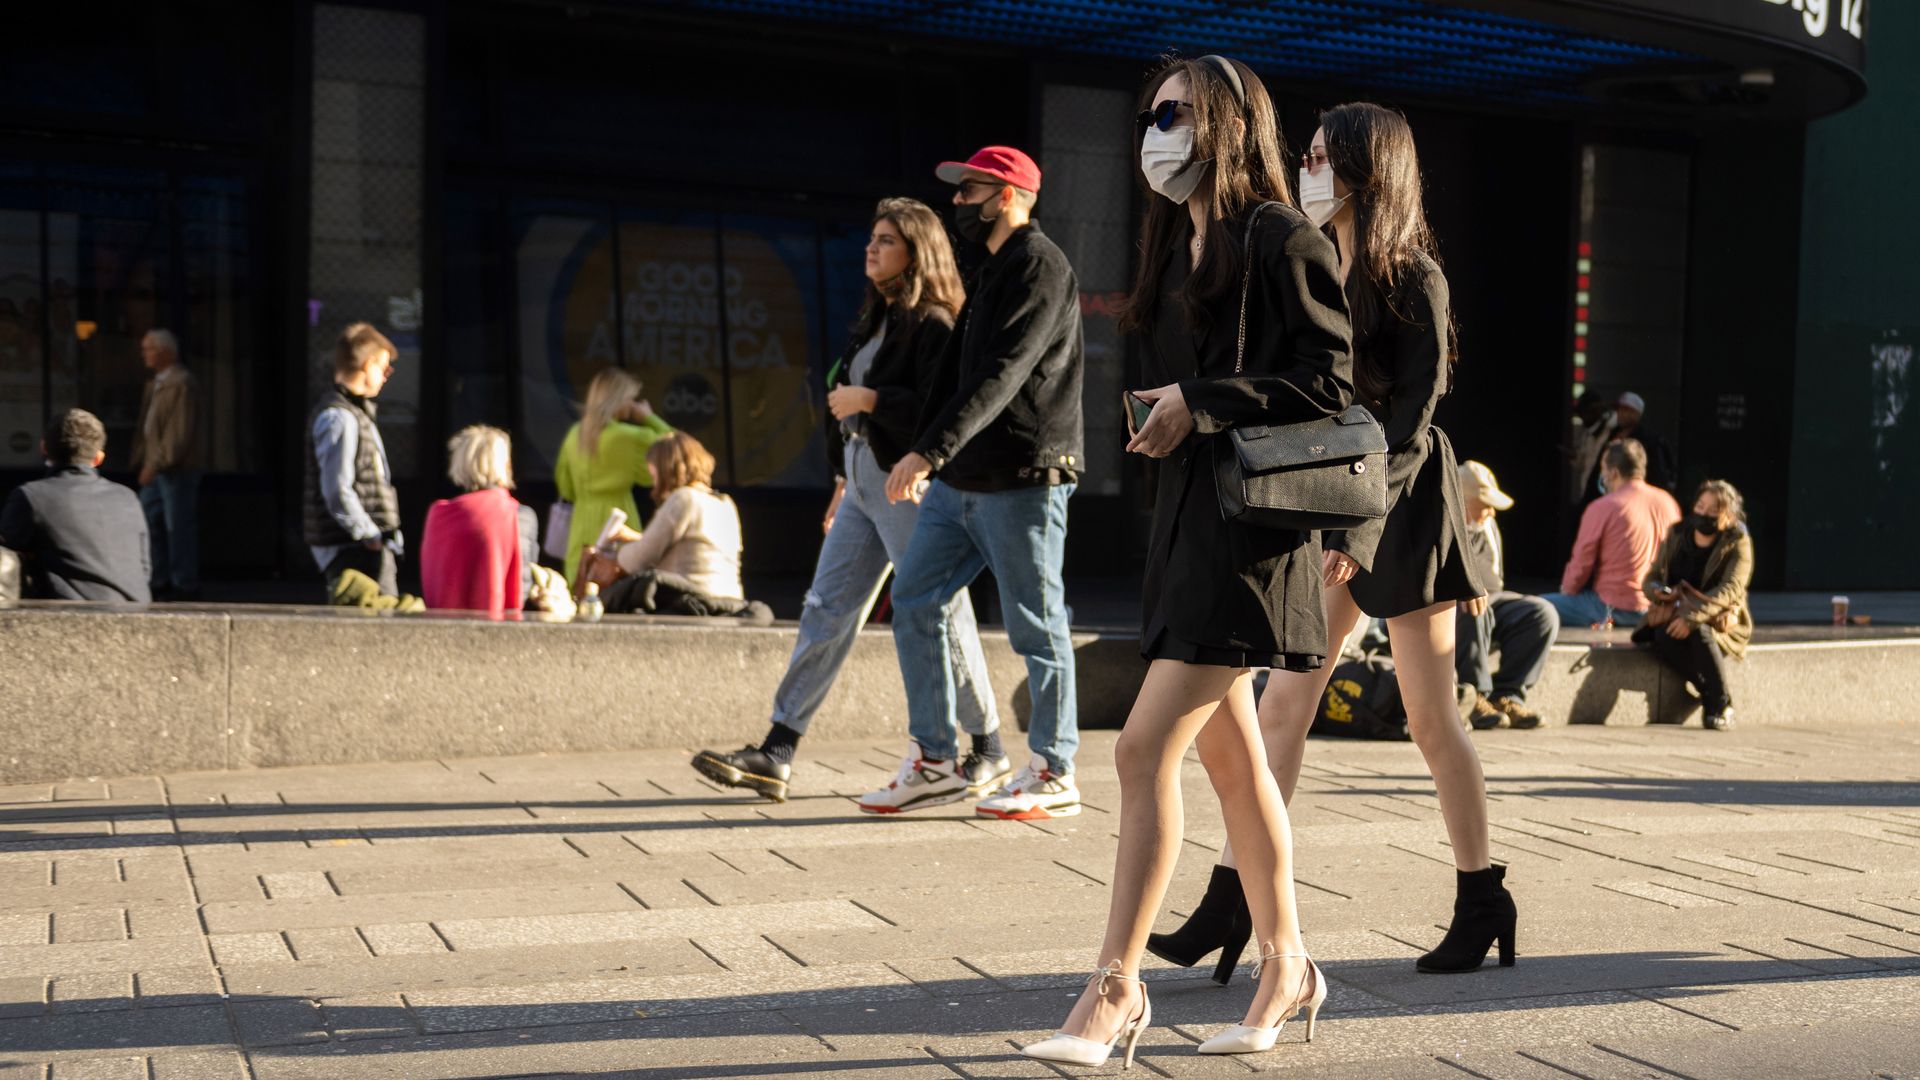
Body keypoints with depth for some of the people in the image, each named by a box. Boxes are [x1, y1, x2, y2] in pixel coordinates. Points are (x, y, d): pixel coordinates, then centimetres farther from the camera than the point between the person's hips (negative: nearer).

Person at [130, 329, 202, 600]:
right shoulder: (153, 384, 16)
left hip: (176, 470, -9)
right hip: (155, 469, 9)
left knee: (179, 528, -3)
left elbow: (180, 431, -19)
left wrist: (157, 463, -20)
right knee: (149, 524, 10)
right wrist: (141, 460, 12)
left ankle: (185, 585, 4)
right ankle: (160, 582, 17)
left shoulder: (182, 383, -13)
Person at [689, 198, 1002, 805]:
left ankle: (989, 753, 13)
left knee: (941, 614, -2)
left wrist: (870, 399, -18)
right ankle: (776, 755, 4)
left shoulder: (935, 324, -10)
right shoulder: (877, 319, 18)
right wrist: (843, 475, 21)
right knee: (825, 610, 4)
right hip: (864, 481, 9)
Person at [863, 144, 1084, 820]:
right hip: (960, 479, 10)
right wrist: (922, 457, 15)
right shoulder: (993, 271, 20)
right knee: (914, 602, 7)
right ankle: (935, 763, 15)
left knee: (1035, 627, -1)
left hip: (1023, 480, -10)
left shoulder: (1041, 268, -11)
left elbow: (1000, 377, -22)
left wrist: (927, 452, -28)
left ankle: (1053, 775, 10)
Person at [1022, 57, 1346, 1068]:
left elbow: (1328, 381, -13)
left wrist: (1202, 404, -15)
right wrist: (1162, 414, 5)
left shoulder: (1281, 240, -9)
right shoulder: (1176, 245, 17)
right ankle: (1283, 964, 25)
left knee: (1145, 747, -12)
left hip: (1252, 519, -9)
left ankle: (1115, 985, -4)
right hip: (1183, 510, 9)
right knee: (1230, 753, 13)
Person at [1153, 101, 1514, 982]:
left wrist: (1358, 524, -22)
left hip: (1401, 500, -7)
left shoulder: (1412, 279, -10)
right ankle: (1231, 900, 4)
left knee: (1430, 716, 1)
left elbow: (1414, 415, -15)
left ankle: (1482, 902, 15)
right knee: (1284, 704, 2)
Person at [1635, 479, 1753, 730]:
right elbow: (1651, 578, 12)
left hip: (1719, 622, -3)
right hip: (1674, 615, 3)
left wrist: (1693, 617, -32)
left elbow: (1730, 590, -17)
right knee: (1663, 637, -33)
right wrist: (1658, 591, -14)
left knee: (1699, 632, -38)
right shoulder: (1677, 536, 9)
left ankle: (1721, 704, -23)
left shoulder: (1738, 543, -3)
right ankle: (1709, 697, -22)